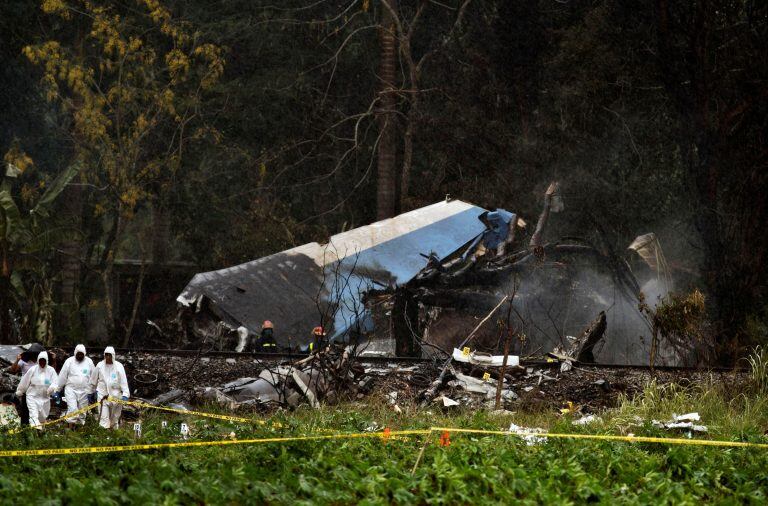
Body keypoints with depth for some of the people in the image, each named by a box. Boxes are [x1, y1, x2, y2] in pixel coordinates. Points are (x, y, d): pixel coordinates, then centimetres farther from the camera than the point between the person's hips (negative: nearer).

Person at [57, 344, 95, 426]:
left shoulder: (89, 362, 5)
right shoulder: (69, 361, -1)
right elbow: (62, 376, 3)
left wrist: (91, 391, 8)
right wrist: (59, 389, 4)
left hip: (84, 391, 2)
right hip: (71, 389, -2)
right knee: (72, 408, -14)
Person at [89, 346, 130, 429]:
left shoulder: (119, 366, -3)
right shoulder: (99, 366, 1)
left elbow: (123, 381, -6)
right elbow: (93, 380, 12)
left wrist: (125, 394, -15)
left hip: (115, 395, 0)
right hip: (103, 394, 0)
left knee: (115, 418, 12)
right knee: (104, 416, -10)